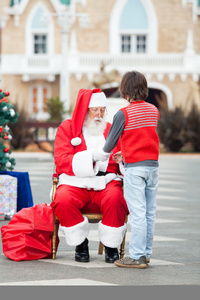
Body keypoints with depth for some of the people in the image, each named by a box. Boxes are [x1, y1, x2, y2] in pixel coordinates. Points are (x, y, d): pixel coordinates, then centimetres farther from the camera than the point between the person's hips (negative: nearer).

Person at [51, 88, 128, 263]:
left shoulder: (111, 130, 17)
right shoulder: (67, 128, 9)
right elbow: (62, 162, -7)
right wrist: (92, 156, -20)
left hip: (105, 183, 1)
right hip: (75, 183, -1)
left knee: (115, 199, -34)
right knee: (64, 201, -34)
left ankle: (111, 245, -12)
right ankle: (80, 243, -10)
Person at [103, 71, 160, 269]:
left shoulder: (123, 114, -9)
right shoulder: (154, 111, 8)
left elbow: (109, 144, -2)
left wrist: (105, 151, 21)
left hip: (134, 168, -6)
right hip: (153, 165, 6)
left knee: (137, 213, -6)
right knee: (150, 212, 9)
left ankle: (137, 256, -5)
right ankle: (146, 252, 15)